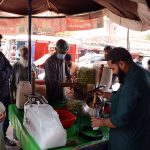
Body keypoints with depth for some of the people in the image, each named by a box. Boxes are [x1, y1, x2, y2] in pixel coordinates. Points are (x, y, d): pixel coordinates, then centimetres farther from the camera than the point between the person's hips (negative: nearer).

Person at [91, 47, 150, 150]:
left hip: (129, 142, -8)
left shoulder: (132, 83, -31)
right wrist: (107, 95, 6)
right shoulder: (142, 72, -1)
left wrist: (101, 122, -13)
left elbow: (121, 119, -29)